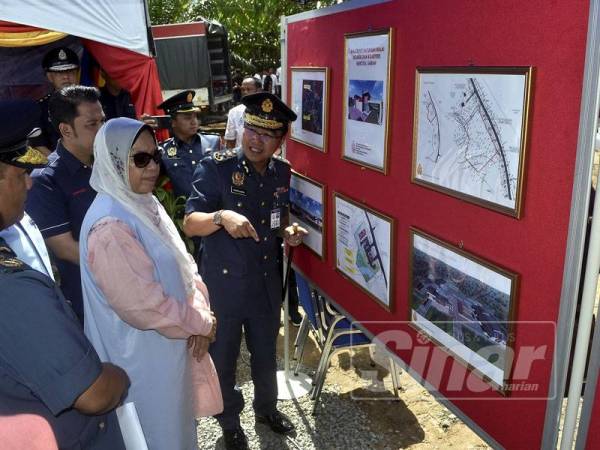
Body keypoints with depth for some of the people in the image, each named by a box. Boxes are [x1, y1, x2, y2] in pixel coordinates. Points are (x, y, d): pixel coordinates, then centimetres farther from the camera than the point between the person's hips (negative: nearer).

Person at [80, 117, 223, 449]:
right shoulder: (110, 226, -27)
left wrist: (200, 315, -6)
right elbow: (142, 304, -27)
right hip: (144, 355, -8)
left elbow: (180, 265, 7)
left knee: (176, 419, 26)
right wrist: (202, 324, -14)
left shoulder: (143, 204, 2)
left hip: (172, 341, 8)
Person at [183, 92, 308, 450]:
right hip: (223, 283, -4)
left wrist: (288, 232, -7)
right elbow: (190, 224, -21)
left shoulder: (282, 172, -2)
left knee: (266, 351, 23)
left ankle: (267, 408, 50)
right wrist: (221, 217, -40)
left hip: (267, 281, 5)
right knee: (223, 357, 15)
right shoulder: (215, 167, -17)